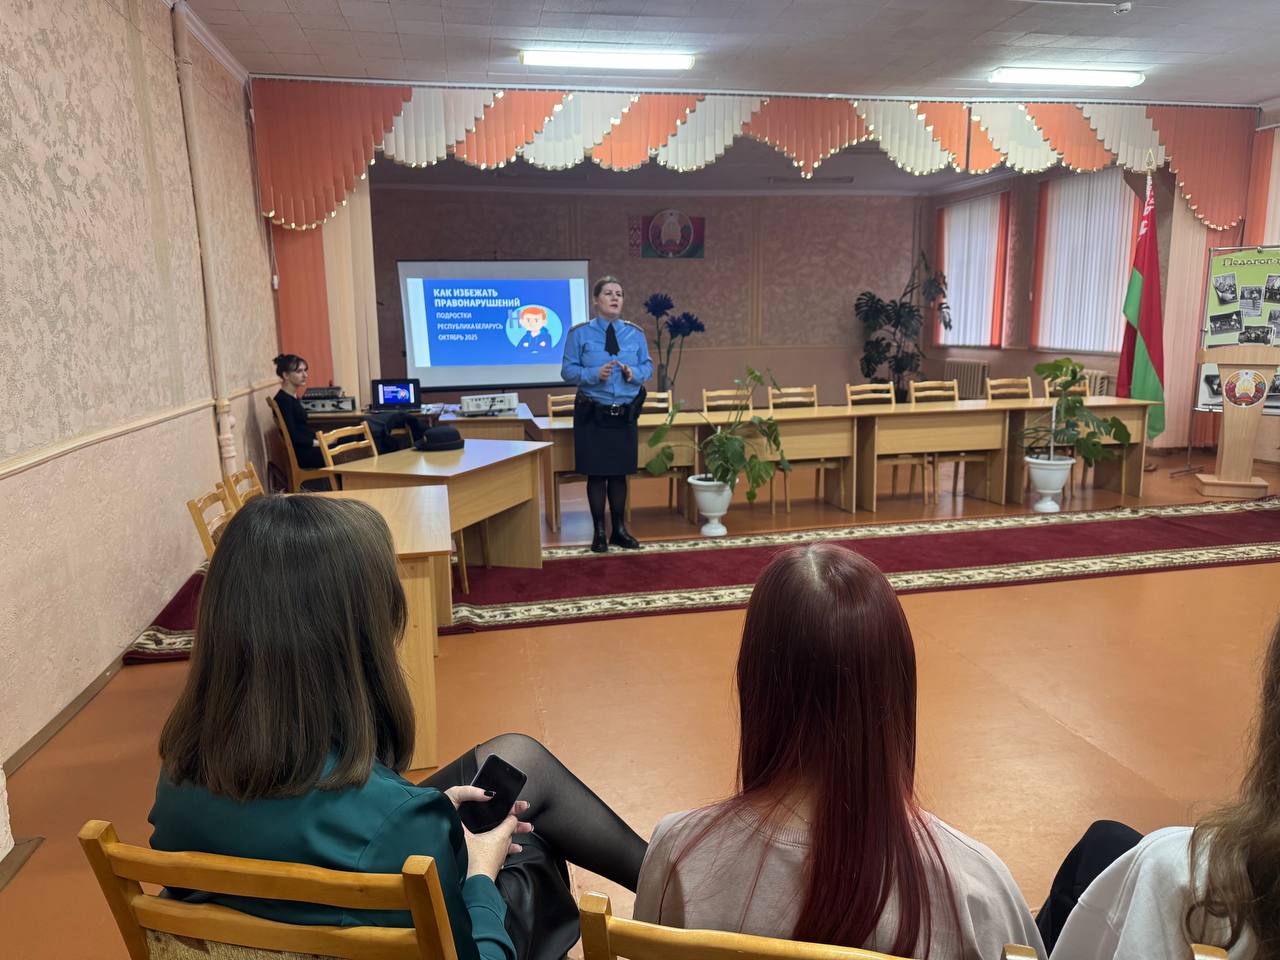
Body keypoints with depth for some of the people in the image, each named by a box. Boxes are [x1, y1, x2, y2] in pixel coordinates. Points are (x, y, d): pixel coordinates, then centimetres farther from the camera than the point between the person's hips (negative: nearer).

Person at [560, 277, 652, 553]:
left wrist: (635, 373, -14)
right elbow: (568, 370, -6)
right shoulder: (580, 334, -4)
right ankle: (599, 532, 16)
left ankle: (619, 530, 24)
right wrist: (595, 374, -22)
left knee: (620, 473, 11)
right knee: (596, 474, 3)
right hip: (592, 414, -3)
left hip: (626, 415, 3)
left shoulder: (635, 334, 5)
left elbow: (648, 366, 8)